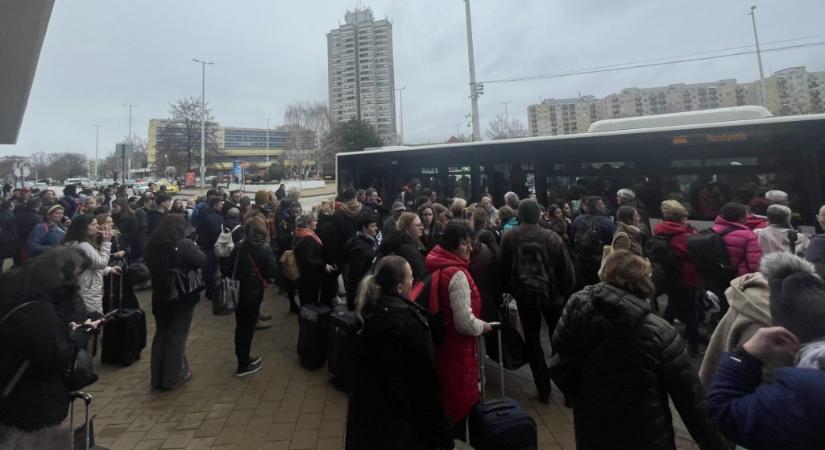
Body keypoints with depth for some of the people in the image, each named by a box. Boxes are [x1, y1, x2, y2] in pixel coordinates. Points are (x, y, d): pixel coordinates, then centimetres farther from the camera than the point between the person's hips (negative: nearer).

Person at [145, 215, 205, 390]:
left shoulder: (152, 245, -2)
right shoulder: (184, 245, -20)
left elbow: (150, 266, 12)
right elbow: (201, 261, -14)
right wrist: (195, 248, 1)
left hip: (160, 297, 6)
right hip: (182, 297, -5)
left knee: (160, 335, 19)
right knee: (177, 337, 8)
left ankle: (157, 377, 29)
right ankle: (173, 377, 19)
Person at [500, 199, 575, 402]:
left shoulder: (509, 237, -7)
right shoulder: (552, 237, -8)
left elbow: (504, 268, -2)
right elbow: (567, 269, -5)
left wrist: (510, 290, 10)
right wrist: (566, 292, 7)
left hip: (524, 295, 0)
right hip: (552, 294, 0)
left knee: (532, 341, 14)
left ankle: (544, 390, 19)